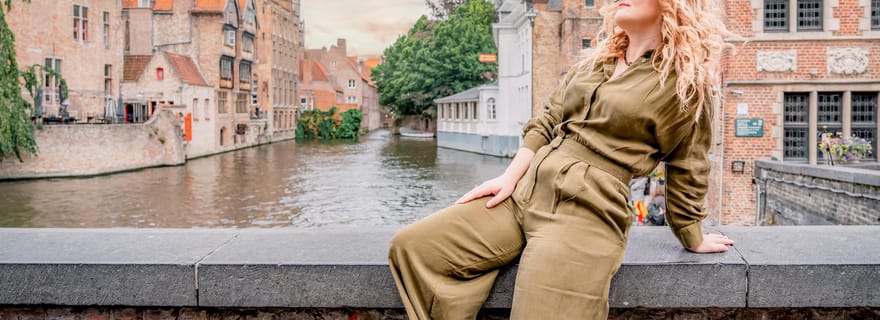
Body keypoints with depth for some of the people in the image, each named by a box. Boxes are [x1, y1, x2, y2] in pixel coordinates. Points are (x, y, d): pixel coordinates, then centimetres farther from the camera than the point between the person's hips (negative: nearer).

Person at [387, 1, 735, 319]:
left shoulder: (687, 81, 2)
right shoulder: (593, 63, 19)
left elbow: (687, 171, 8)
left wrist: (692, 239, 15)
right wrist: (510, 177, 6)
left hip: (586, 214, -6)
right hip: (524, 192, 6)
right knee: (412, 246, -7)